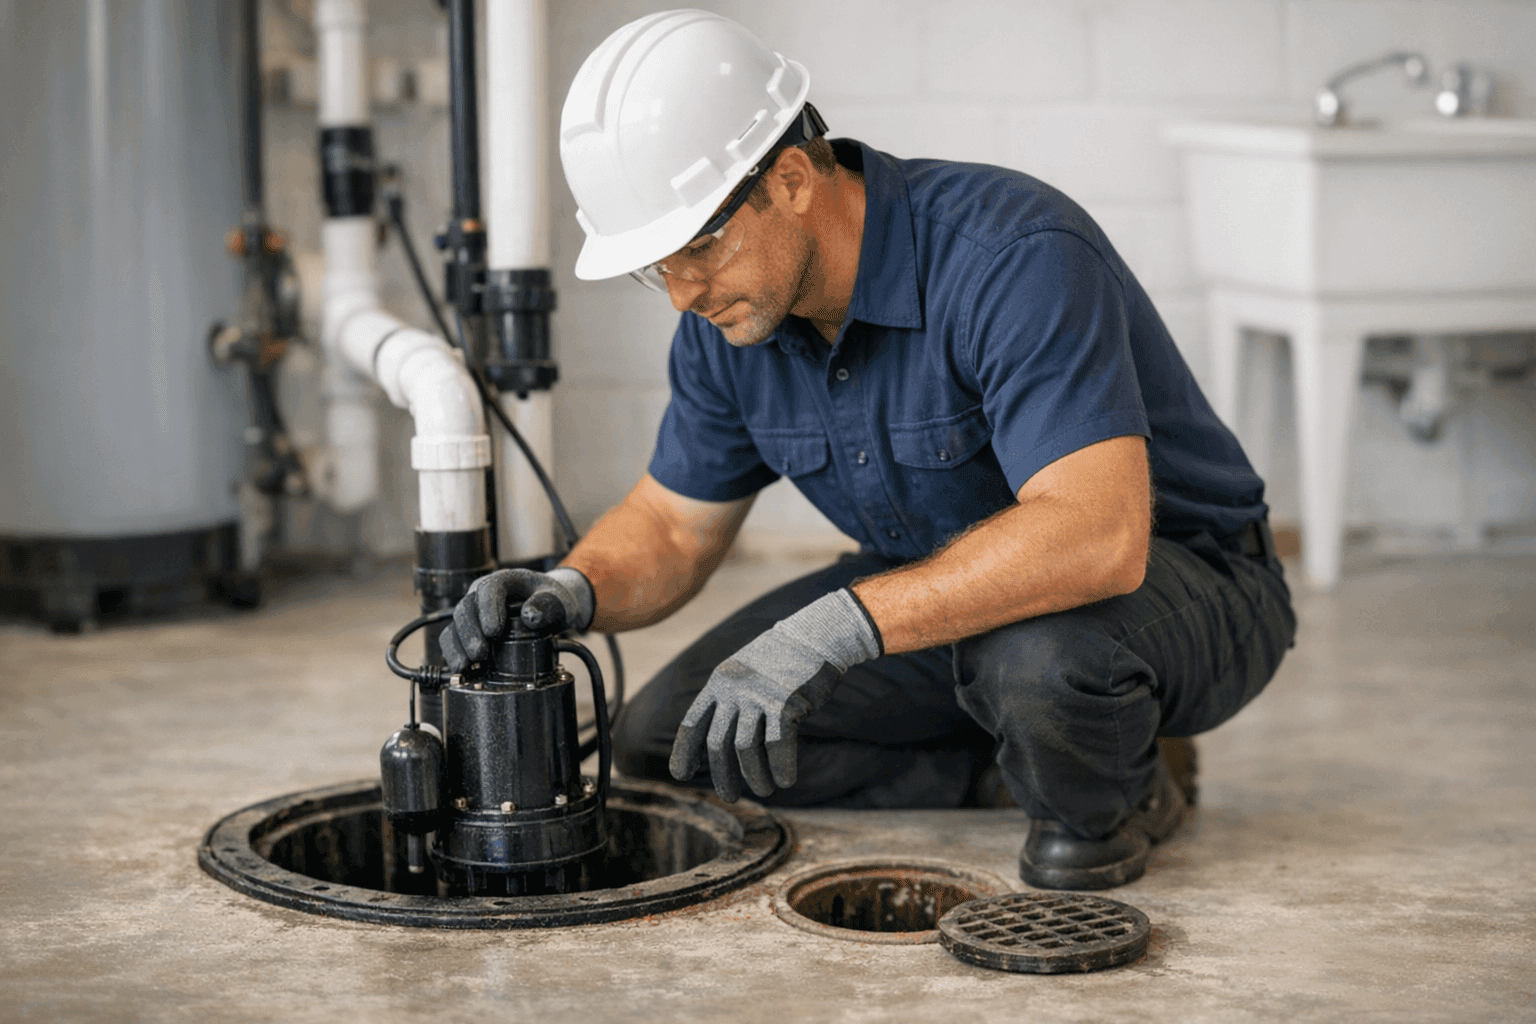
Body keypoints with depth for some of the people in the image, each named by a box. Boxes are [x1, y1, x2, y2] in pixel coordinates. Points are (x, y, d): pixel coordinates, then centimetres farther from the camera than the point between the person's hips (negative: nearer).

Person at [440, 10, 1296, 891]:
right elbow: (672, 530, 5)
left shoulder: (1015, 257, -33)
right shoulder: (728, 317, -9)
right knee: (666, 737, -3)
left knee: (1036, 653, -42)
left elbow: (1094, 535, -44)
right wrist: (574, 591, -19)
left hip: (1178, 574, -7)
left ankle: (1112, 792, -6)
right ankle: (1022, 758, 6)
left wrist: (829, 629, -47)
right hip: (959, 585, 7)